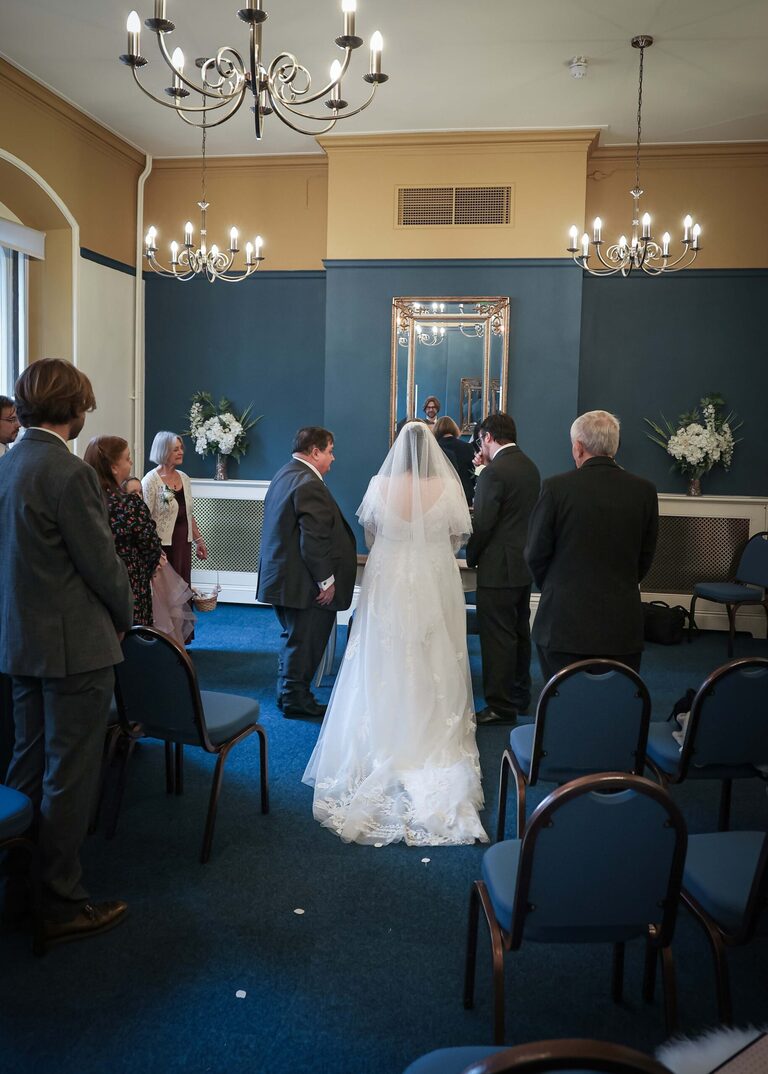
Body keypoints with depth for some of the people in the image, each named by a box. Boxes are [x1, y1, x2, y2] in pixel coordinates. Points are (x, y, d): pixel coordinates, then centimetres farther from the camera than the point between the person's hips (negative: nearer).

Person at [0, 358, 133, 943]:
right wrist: (125, 617, 1)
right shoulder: (68, 472, -20)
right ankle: (63, 904, 17)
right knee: (70, 778, 3)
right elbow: (103, 562, -17)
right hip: (75, 643, -9)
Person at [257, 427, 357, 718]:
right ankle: (295, 699, 16)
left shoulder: (284, 475, 11)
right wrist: (326, 580, -17)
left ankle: (288, 693, 33)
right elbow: (314, 540, -25)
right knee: (303, 641, 4)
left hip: (279, 576, 11)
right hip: (303, 583, -10)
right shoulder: (309, 484, -21)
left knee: (294, 637, 22)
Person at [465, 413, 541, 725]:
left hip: (499, 568, -9)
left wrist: (471, 557, -1)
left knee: (497, 637, -1)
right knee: (519, 632, 18)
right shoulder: (530, 467, 10)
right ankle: (520, 696, 30)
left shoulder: (494, 472, -18)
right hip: (525, 563, 9)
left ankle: (501, 706, 6)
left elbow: (482, 524, -18)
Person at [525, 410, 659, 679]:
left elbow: (535, 554, -3)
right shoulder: (644, 490, 0)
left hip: (564, 625, -2)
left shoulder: (556, 487, -10)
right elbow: (645, 558, 9)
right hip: (623, 626, 3)